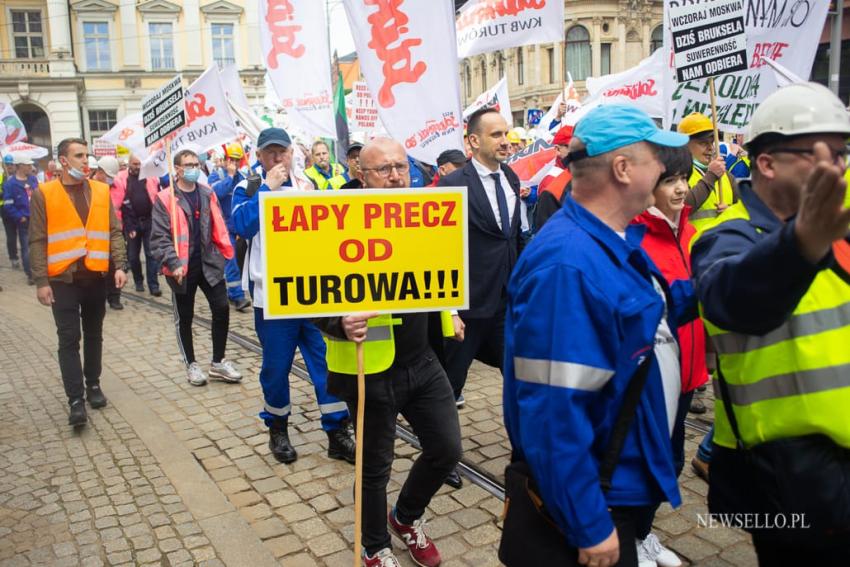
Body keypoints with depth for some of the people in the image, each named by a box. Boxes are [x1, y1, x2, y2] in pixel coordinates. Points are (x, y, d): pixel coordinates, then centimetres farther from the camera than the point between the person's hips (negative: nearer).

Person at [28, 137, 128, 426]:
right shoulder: (43, 194, -2)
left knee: (94, 335, 14)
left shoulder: (101, 190, 6)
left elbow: (114, 231, 6)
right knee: (69, 339, -2)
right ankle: (75, 399, 1)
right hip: (63, 279, -3)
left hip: (96, 276, 3)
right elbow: (37, 241, -3)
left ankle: (93, 385, 28)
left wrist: (120, 265, -5)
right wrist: (41, 281, -8)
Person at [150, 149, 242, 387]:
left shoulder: (207, 194, 7)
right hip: (182, 268, -4)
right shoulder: (165, 199, -8)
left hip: (209, 263, 4)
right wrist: (173, 264, -21)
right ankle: (191, 364, 26)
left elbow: (218, 227, 12)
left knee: (222, 309, 2)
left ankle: (218, 363, 17)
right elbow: (159, 237, -12)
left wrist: (224, 253, 4)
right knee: (184, 317, 9)